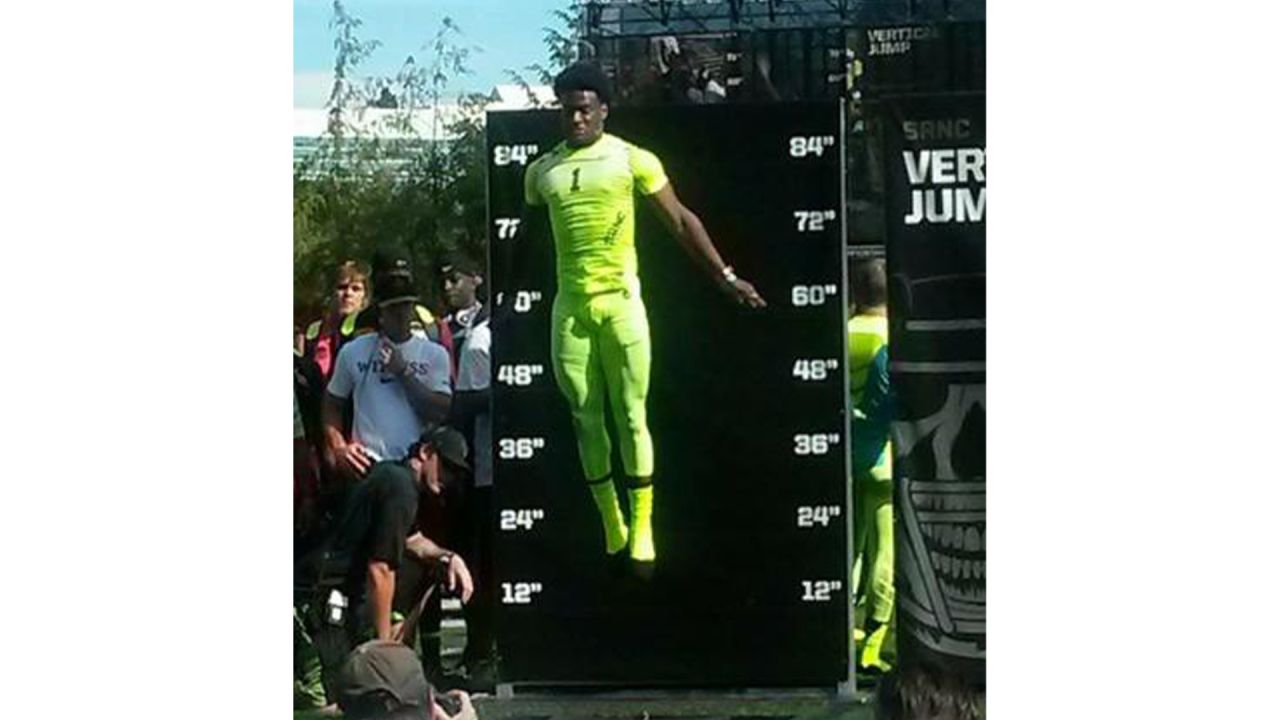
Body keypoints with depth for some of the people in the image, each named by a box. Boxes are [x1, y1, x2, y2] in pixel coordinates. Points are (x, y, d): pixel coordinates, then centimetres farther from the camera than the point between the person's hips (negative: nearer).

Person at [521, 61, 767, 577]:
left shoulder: (632, 160, 0)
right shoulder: (541, 171, 9)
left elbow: (679, 221, 3)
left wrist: (724, 276, 2)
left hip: (620, 301, -3)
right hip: (569, 307, 3)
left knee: (631, 417, -4)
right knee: (586, 420, 5)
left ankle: (642, 530, 1)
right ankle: (611, 529, 14)